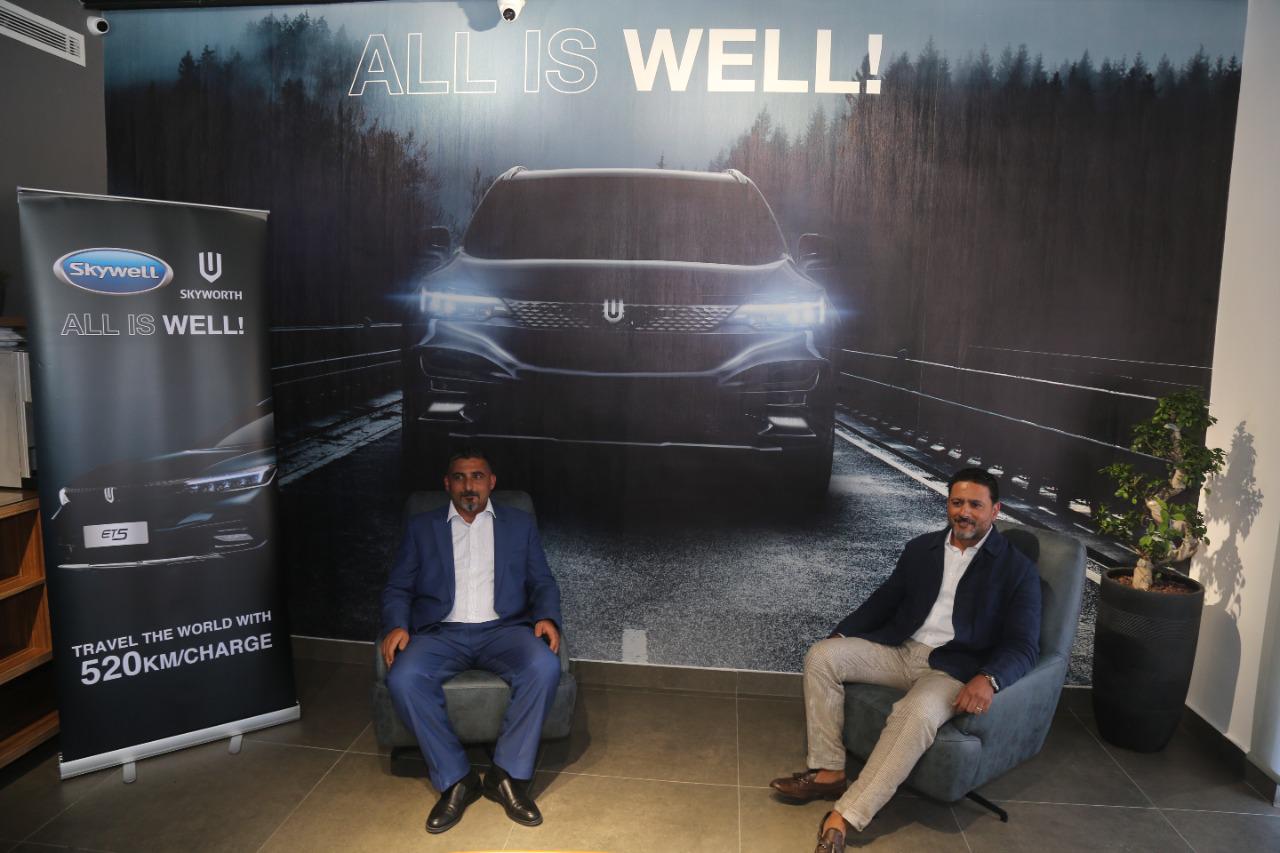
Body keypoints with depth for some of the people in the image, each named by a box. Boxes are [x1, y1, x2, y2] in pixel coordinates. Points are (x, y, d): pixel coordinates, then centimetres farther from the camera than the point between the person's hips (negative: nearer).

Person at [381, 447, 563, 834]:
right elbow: (397, 588, 11)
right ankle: (455, 779, -13)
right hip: (441, 632, 1)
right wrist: (397, 625, -10)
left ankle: (508, 775, -15)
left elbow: (543, 583, 11)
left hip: (503, 628, 0)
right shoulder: (421, 527, 15)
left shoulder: (520, 524, 15)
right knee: (403, 678, -31)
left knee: (545, 667, -32)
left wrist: (547, 617, -10)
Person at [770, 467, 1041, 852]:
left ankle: (843, 818, -33)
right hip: (901, 650, 5)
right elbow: (883, 600, 17)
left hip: (953, 669, -5)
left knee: (916, 714, -37)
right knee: (821, 656, -16)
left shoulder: (1018, 569, -1)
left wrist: (988, 679, -30)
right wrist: (841, 634, 1)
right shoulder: (920, 548, 13)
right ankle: (829, 772, -9)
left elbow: (1023, 645, -8)